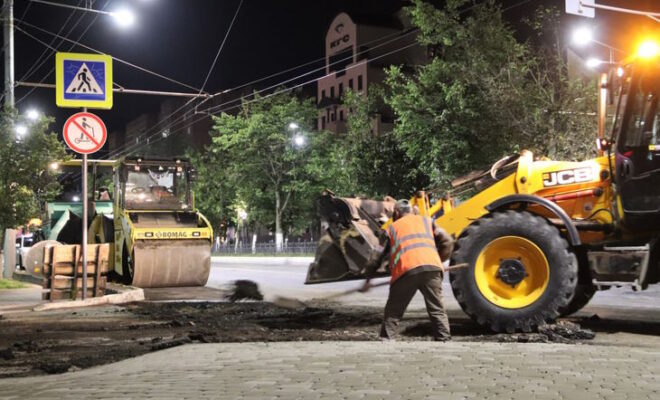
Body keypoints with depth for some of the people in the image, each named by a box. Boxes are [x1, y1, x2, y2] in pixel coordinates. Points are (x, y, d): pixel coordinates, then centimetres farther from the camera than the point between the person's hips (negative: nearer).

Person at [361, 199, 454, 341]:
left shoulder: (392, 228, 26)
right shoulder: (427, 221, 29)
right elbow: (447, 241, 15)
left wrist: (368, 280, 33)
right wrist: (439, 261, 27)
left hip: (406, 270, -1)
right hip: (431, 267, 1)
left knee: (393, 312, 12)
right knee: (437, 309, 9)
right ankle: (444, 339, 2)